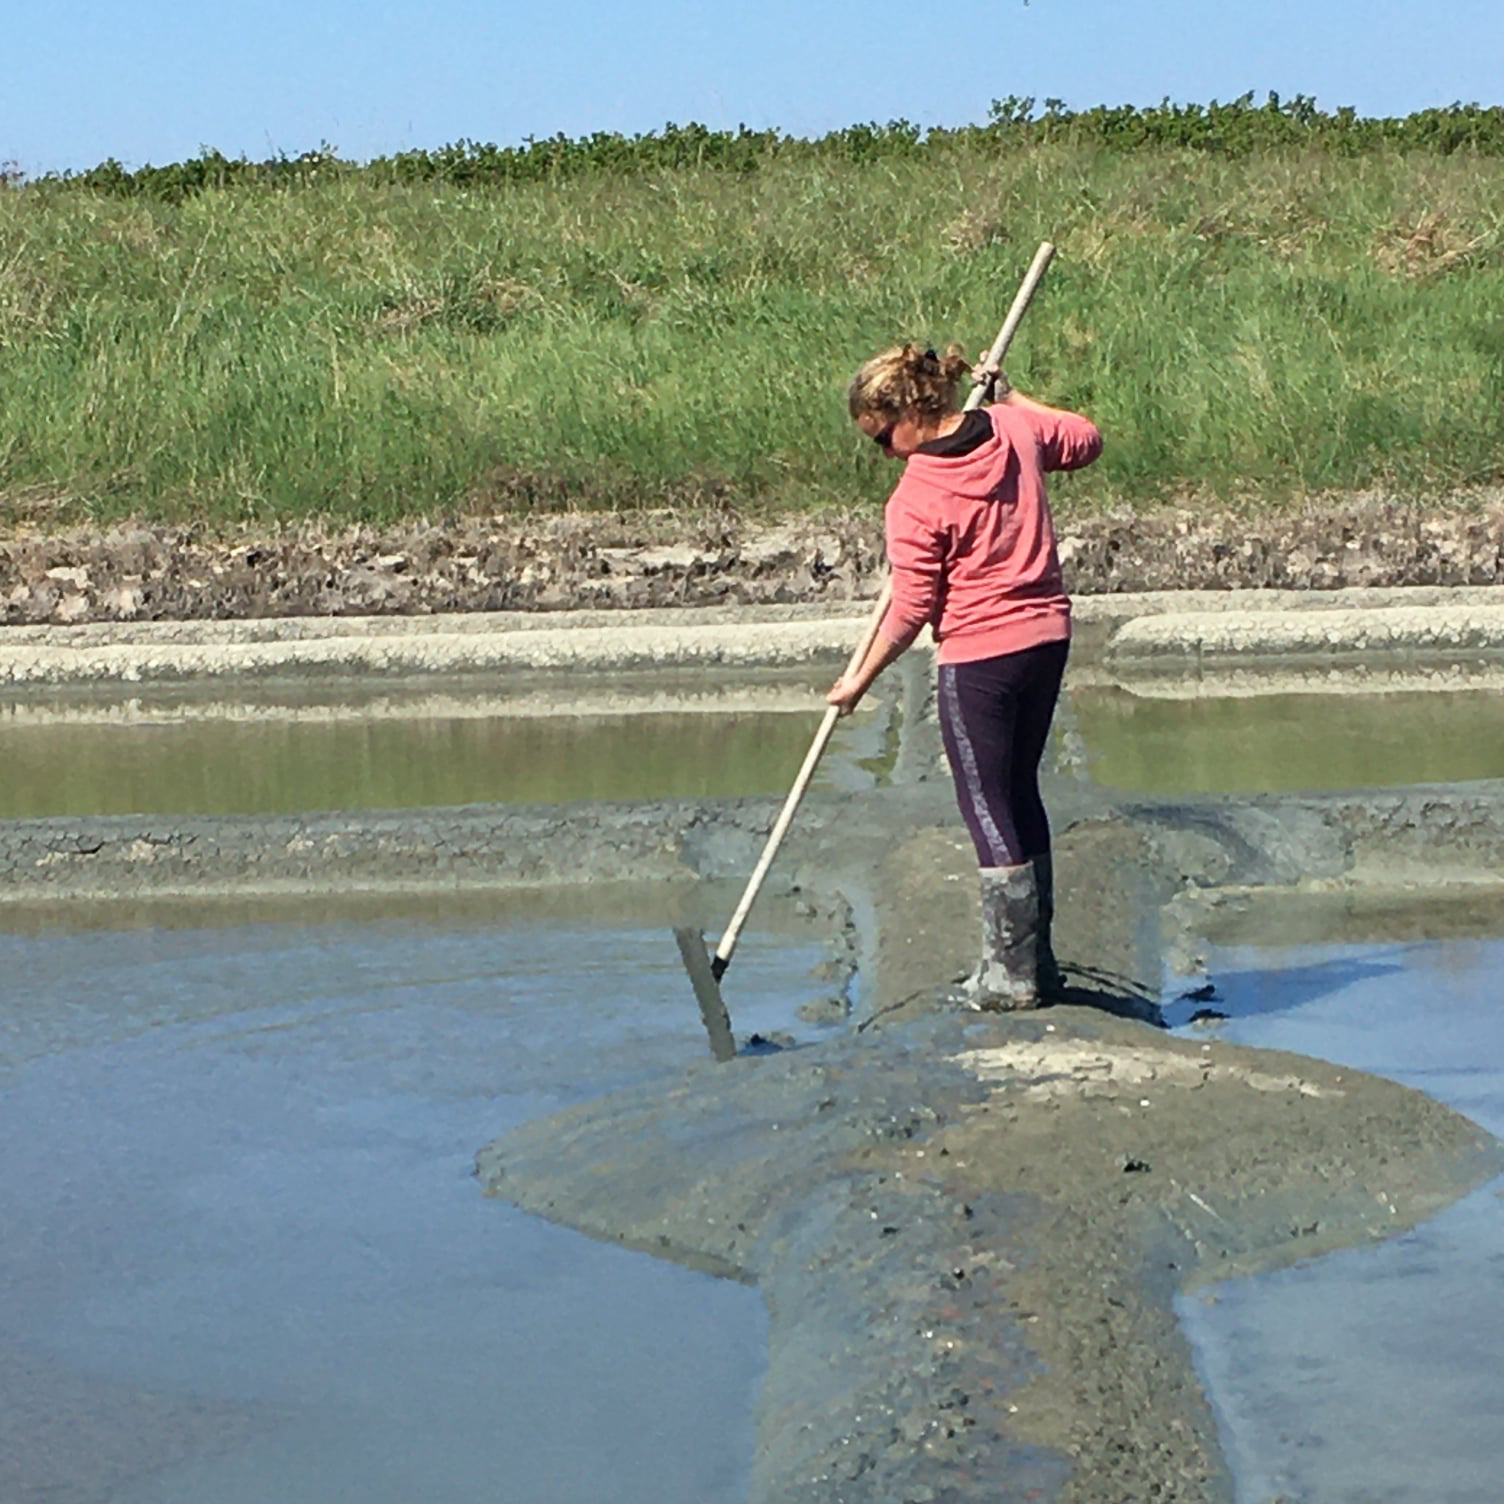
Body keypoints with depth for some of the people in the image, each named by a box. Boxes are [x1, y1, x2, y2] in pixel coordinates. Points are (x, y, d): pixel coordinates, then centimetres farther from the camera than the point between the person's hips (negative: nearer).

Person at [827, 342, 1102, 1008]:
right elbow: (1086, 439, 20)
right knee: (1021, 792, 18)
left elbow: (912, 610, -11)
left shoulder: (915, 499, -17)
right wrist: (1009, 397, 27)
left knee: (987, 808, 3)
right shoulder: (1015, 429, 0)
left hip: (979, 659, -7)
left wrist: (860, 678, 1)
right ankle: (1036, 958, 25)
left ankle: (1011, 973, 9)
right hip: (1048, 636, 8)